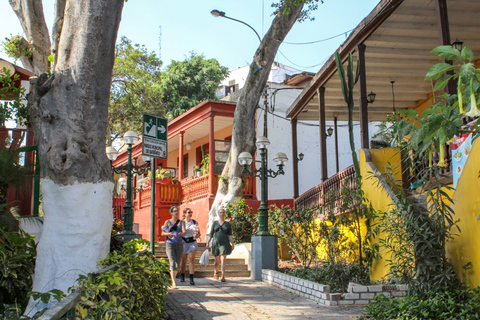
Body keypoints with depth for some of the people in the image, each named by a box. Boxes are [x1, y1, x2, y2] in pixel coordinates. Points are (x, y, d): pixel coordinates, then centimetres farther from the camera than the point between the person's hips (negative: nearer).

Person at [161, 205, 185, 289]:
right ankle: (174, 283, -25)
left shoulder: (181, 222, 11)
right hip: (170, 244, -3)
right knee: (172, 263, -18)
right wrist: (168, 234, -17)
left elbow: (184, 232, -3)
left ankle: (172, 279, 28)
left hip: (179, 245, 3)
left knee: (177, 265, 5)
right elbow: (162, 233, 4)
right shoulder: (168, 222, 8)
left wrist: (181, 233, -27)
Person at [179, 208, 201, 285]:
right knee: (183, 260, 8)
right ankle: (182, 276, 29)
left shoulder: (195, 222, 8)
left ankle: (191, 278, -13)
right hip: (183, 243, 0)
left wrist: (197, 235, -13)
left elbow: (198, 233, 9)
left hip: (192, 242, 0)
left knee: (191, 259, -12)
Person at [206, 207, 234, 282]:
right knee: (217, 261, 6)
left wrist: (232, 243, -3)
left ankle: (223, 276, -13)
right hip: (216, 242, 1)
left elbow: (230, 235, 6)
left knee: (223, 259, -13)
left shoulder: (227, 224, 9)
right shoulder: (215, 223, 10)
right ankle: (216, 272, 35)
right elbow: (211, 234, 12)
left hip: (224, 243, -1)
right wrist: (208, 243, 8)